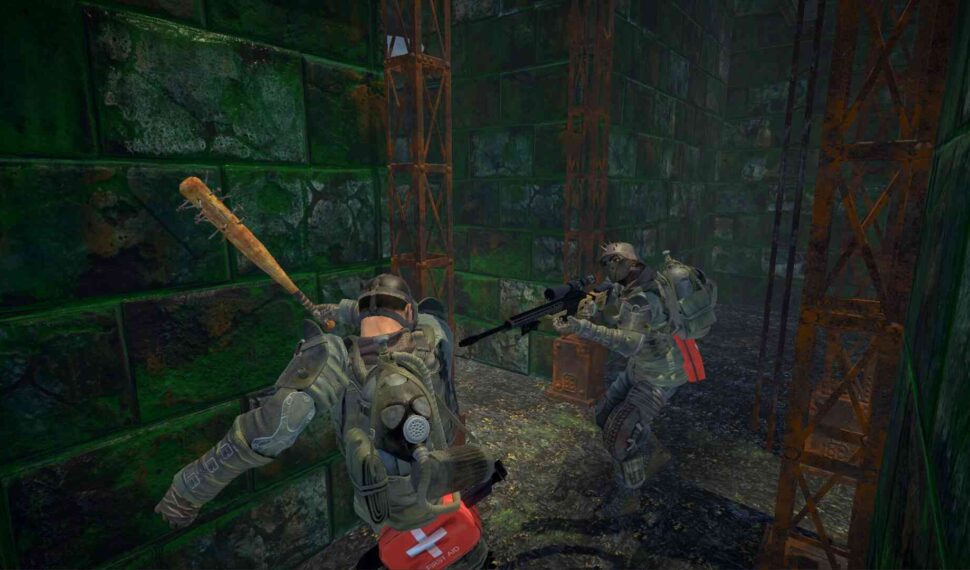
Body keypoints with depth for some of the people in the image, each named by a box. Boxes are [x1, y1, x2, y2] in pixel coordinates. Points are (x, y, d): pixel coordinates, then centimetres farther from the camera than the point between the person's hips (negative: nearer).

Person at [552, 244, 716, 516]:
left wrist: (583, 328, -50)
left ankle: (628, 493, 10)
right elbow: (614, 320, 2)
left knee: (620, 431, -12)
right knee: (605, 414, 14)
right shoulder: (630, 286, -1)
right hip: (640, 368, 9)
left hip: (662, 375, -9)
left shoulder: (643, 296, -31)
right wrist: (592, 314, -20)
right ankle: (654, 453, 34)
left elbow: (630, 343, -44)